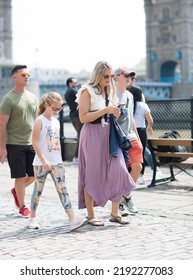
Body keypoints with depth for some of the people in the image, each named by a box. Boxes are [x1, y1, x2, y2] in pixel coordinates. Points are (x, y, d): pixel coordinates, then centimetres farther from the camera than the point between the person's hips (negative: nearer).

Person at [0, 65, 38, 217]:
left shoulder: (33, 97, 10)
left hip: (31, 143, 6)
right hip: (14, 144, -6)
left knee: (35, 174, 7)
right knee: (20, 176, 0)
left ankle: (16, 191, 33)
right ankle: (22, 207, 16)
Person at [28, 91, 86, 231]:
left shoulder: (56, 122, 12)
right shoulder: (40, 121, -8)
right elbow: (35, 142, -13)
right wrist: (43, 161, -17)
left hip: (56, 162, 5)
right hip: (41, 163, -5)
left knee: (62, 190, -4)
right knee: (38, 190, 8)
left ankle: (73, 219, -12)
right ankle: (32, 218, 25)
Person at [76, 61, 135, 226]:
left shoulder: (109, 91, 16)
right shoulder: (87, 90, -6)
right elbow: (83, 117, -15)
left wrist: (114, 113, 7)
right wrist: (105, 110, -19)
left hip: (109, 133, 7)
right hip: (92, 134, -7)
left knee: (118, 171, -2)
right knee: (92, 175, 0)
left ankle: (115, 213, 9)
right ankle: (91, 215, 12)